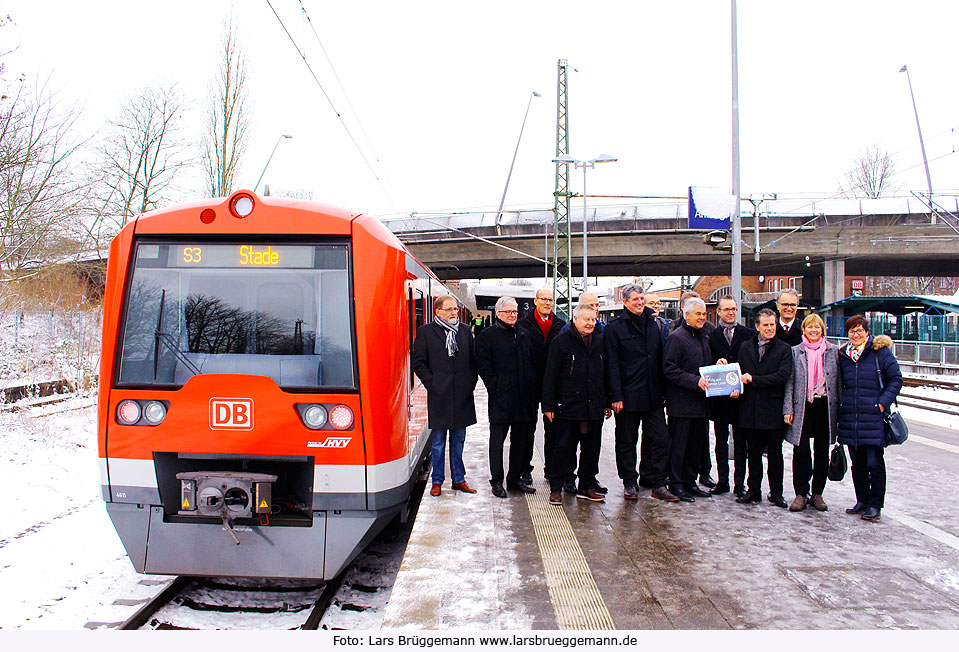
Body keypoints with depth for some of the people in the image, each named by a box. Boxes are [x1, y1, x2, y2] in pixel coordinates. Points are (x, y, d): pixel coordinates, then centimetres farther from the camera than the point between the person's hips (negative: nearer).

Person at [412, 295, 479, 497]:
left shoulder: (465, 330, 10)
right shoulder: (425, 332, 0)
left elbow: (473, 360, 14)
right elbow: (418, 363, -1)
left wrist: (471, 383, 5)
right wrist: (431, 383, -8)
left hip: (461, 396, 3)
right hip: (438, 395, -3)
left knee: (458, 440, 12)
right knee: (438, 442, 5)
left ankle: (459, 479, 21)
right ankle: (437, 481, 16)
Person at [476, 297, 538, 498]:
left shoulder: (523, 335, 16)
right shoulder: (487, 336, -1)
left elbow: (532, 364, 18)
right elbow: (483, 366, -7)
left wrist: (533, 389, 7)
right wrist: (496, 388, -13)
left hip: (524, 397, 6)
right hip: (500, 398, -6)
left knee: (522, 439, 10)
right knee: (498, 438, 0)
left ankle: (515, 478, 22)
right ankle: (496, 481, 10)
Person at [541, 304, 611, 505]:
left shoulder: (599, 342, 12)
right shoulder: (561, 341, -4)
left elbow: (605, 375, 18)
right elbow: (550, 375, -6)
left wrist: (607, 403, 15)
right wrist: (548, 405, -10)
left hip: (594, 407, 5)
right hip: (568, 406, -5)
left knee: (591, 449, 11)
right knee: (563, 447, 2)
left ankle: (587, 487, 24)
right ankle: (556, 489, 11)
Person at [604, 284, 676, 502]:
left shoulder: (653, 325, 13)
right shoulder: (615, 328, -3)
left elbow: (660, 359, 16)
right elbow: (612, 365, -7)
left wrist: (662, 390, 10)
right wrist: (616, 396, -13)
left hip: (652, 395, 4)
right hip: (628, 397, -4)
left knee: (660, 439, 3)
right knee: (627, 441, 6)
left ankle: (658, 484, 13)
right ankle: (630, 484, 18)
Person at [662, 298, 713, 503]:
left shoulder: (703, 338, 17)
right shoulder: (676, 338, -10)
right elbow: (670, 370, -17)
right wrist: (695, 381, -23)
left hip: (700, 401, 8)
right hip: (681, 403, -8)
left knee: (697, 443, 13)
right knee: (679, 445, -1)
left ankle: (690, 482, 24)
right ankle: (676, 484, 7)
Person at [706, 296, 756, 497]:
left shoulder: (749, 334, 4)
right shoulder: (711, 336, 5)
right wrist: (717, 365, -18)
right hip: (719, 397, 1)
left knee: (740, 441, 6)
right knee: (721, 441, 9)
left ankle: (740, 483, 13)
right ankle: (722, 481, 17)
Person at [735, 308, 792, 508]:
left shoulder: (784, 349, -1)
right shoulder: (746, 348, 10)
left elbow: (783, 375, -13)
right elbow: (741, 374, 14)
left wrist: (753, 379, -15)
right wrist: (738, 387, -7)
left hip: (773, 409, -3)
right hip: (750, 409, 3)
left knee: (775, 454, 8)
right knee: (753, 452, 10)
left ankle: (776, 493, 19)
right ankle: (754, 491, 19)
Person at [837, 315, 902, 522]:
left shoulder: (880, 351, -2)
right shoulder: (844, 354, 12)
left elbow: (896, 379, -2)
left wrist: (883, 403, -11)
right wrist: (842, 406, 11)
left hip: (873, 417, -5)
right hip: (850, 417, 5)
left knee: (874, 463, -3)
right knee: (857, 463, 11)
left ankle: (875, 505, 8)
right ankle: (862, 501, 22)